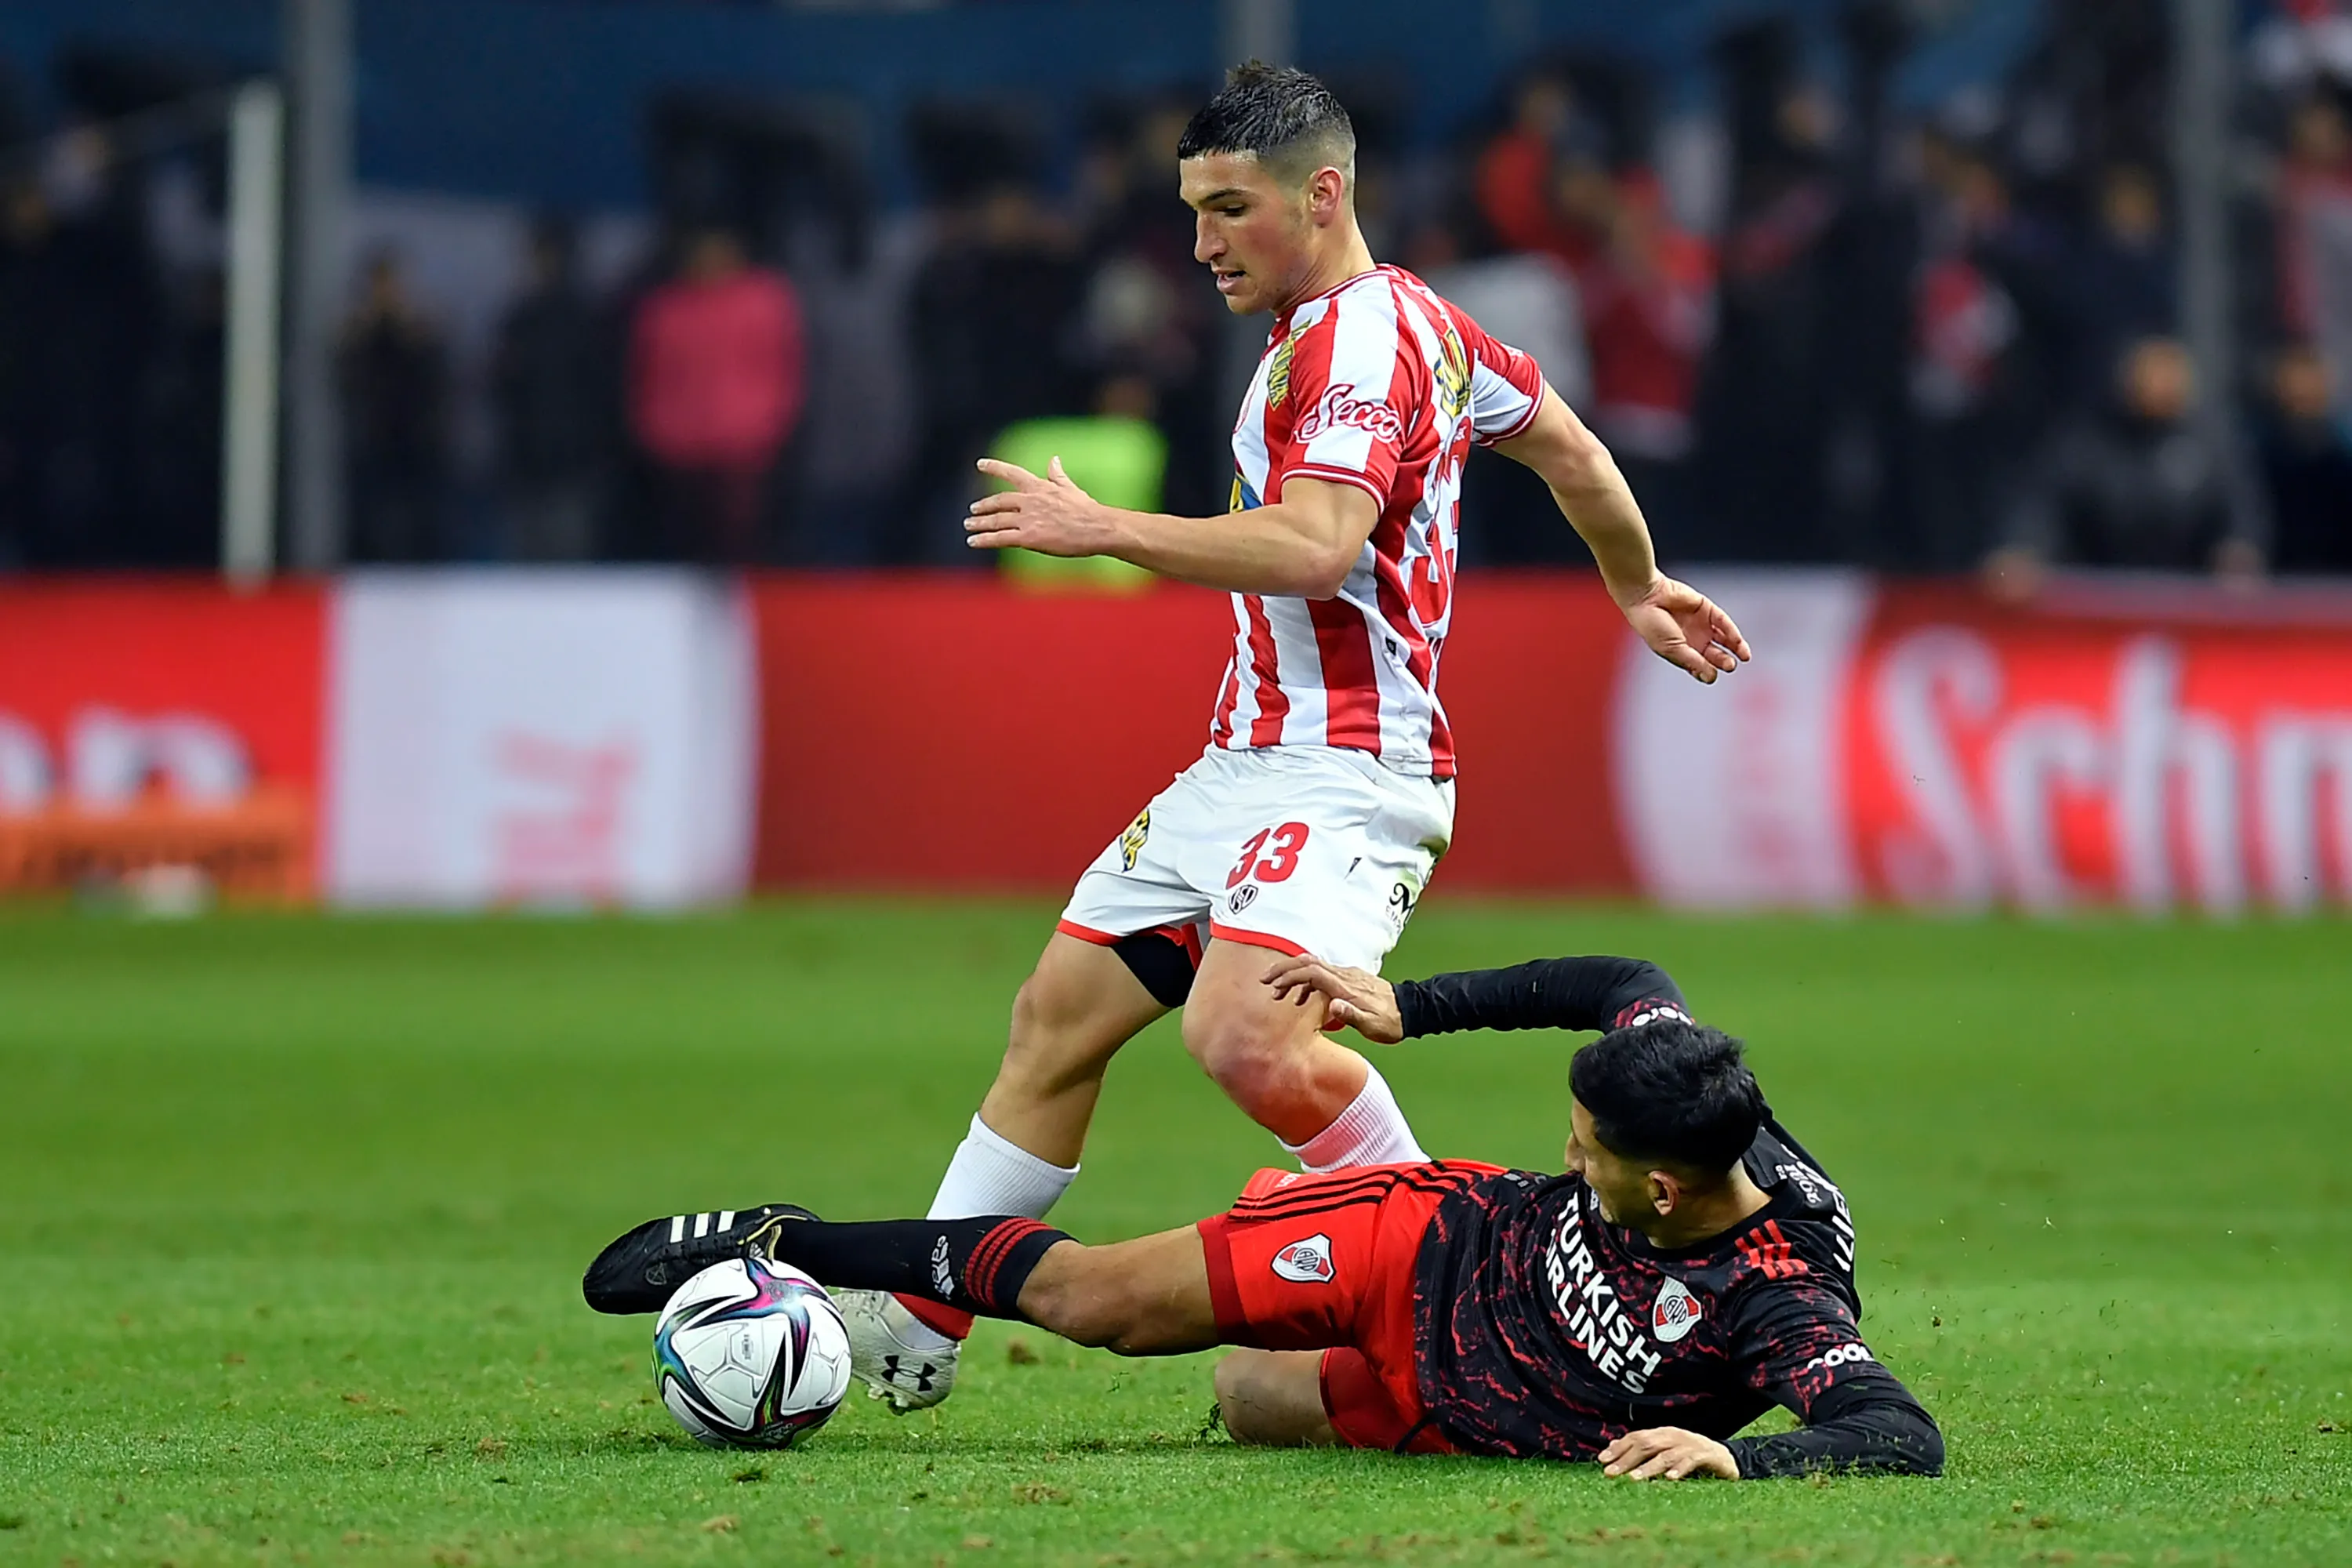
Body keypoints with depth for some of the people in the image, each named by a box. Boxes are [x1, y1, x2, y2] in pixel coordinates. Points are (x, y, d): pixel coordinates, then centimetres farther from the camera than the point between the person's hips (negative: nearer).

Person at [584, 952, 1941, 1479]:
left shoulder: (1783, 1312, -40)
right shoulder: (1686, 1093, -25)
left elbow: (1906, 1437, -51)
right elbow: (1624, 984, -4)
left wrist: (1736, 1453, -65)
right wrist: (1414, 1008, -1)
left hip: (1454, 1420, -2)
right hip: (1435, 1242, 3)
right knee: (1093, 1298, 4)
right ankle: (788, 1247, 28)